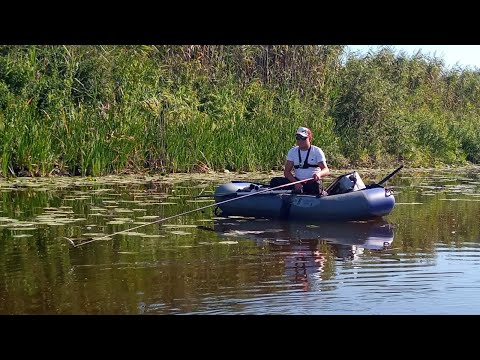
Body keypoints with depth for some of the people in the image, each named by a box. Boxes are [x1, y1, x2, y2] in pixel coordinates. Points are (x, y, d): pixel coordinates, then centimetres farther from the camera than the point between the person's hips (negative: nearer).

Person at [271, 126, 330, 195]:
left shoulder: (317, 151, -1)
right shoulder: (292, 151, 8)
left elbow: (326, 170, -10)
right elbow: (286, 171, 2)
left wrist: (319, 174, -35)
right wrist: (295, 182, -17)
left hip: (313, 182, -4)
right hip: (297, 181, 4)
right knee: (275, 181, -18)